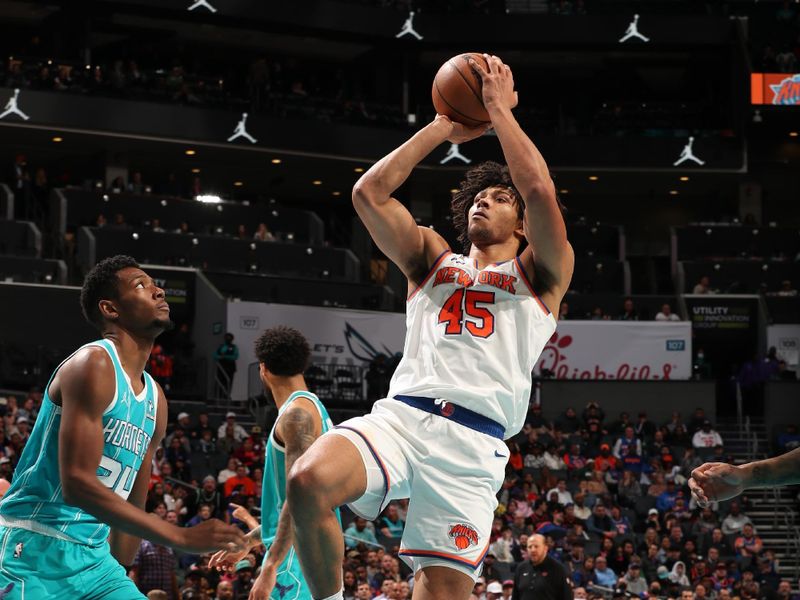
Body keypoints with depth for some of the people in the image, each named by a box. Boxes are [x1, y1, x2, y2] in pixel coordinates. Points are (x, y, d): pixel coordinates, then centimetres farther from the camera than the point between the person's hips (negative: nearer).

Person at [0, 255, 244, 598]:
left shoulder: (155, 399, 14)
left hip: (94, 558, 9)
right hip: (34, 555, -8)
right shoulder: (94, 364, -13)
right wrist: (183, 538, -24)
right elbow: (76, 484, -23)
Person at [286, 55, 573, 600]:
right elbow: (369, 193, 16)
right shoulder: (434, 262, 28)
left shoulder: (542, 274, 17)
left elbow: (541, 192, -2)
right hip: (401, 417, 2)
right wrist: (444, 128, 19)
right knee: (307, 482, -29)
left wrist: (499, 109, 7)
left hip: (473, 444, -2)